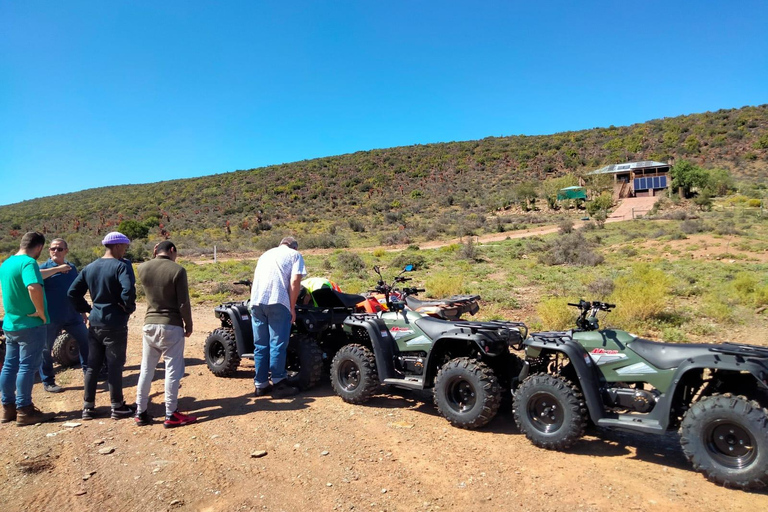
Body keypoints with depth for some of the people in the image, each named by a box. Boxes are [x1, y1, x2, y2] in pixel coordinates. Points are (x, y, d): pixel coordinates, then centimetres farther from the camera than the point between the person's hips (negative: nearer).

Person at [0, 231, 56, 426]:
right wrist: (41, 313, -23)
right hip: (30, 324, -9)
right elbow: (34, 288, -34)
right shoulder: (28, 262, -18)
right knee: (27, 367, -3)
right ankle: (24, 411, 3)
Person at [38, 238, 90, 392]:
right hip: (51, 317, -4)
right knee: (46, 349, 6)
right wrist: (57, 269, -31)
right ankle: (48, 382, 19)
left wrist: (83, 311, 19)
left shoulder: (72, 268, 9)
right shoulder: (45, 267, -6)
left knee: (86, 341, 11)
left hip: (73, 315, 5)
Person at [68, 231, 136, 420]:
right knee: (115, 366, 3)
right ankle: (117, 407, 13)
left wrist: (86, 309, 15)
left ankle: (88, 407, 22)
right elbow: (128, 290, -30)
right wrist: (129, 308, -14)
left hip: (95, 323, 6)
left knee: (92, 365, 14)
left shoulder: (90, 267, 8)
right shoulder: (121, 266, -15)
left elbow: (72, 292, 10)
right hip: (115, 324, -6)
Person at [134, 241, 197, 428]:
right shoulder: (177, 270, -13)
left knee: (146, 369, 15)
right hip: (172, 326, -5)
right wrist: (188, 324, 0)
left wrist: (154, 257, 18)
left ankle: (140, 412, 23)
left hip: (149, 324, 5)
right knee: (172, 370, 2)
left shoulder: (142, 268, 0)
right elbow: (183, 303, -11)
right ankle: (171, 415, 8)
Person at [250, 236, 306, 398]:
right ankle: (278, 383, 4)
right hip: (277, 301, -5)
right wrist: (292, 307, 1)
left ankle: (261, 384, 16)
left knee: (260, 345, 10)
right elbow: (294, 282, -2)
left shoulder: (266, 254, 31)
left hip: (256, 301, 5)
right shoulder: (295, 255, 13)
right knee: (277, 344, 0)